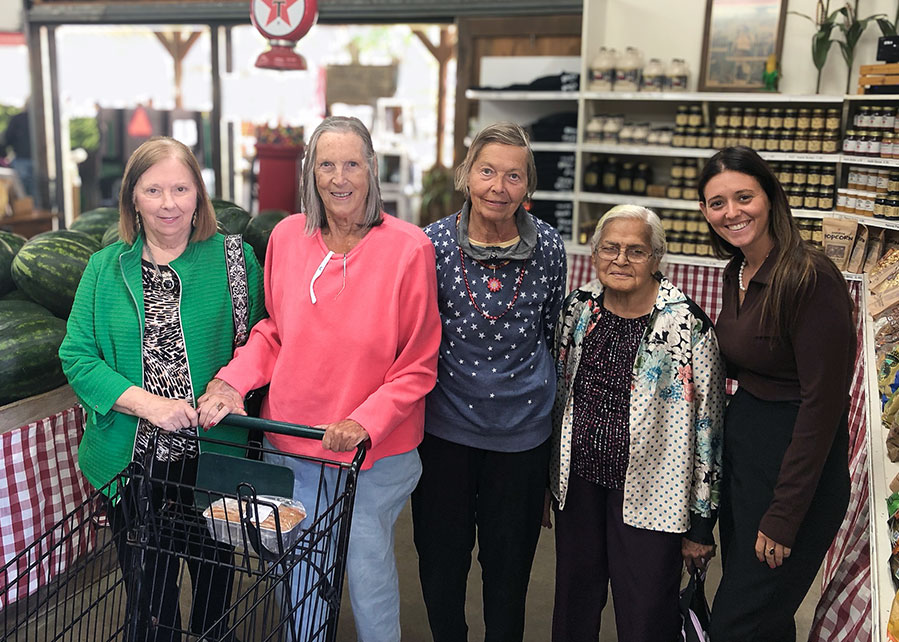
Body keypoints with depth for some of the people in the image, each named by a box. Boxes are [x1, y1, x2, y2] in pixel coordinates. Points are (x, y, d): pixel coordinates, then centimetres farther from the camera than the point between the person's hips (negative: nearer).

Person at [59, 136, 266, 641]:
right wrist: (146, 402, -16)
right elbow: (77, 357, -2)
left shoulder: (235, 258, -3)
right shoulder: (105, 268, 2)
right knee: (147, 593, 15)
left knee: (215, 580, 18)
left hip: (213, 457, -1)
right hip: (133, 461, 1)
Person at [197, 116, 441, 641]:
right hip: (288, 443, 4)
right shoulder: (288, 236, -1)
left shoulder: (409, 248, -12)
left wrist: (365, 423, -20)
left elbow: (418, 365, -9)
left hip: (374, 456, -3)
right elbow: (273, 331, 10)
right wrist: (233, 380, -6)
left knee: (369, 572, 13)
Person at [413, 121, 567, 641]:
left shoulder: (549, 247, -6)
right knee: (442, 555, 15)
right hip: (444, 426, 0)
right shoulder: (434, 243, -9)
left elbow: (551, 334, 8)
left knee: (509, 559, 16)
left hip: (521, 429, 1)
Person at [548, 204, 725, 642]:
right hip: (577, 486, 4)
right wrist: (550, 482, 16)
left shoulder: (687, 325, -13)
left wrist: (701, 524, -6)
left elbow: (707, 427, -9)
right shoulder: (577, 309, 1)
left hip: (648, 495, -4)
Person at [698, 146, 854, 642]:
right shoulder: (736, 274, 5)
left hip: (799, 465, -8)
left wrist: (783, 518, -19)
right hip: (738, 447, 8)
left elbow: (824, 401, -21)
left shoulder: (812, 279, -21)